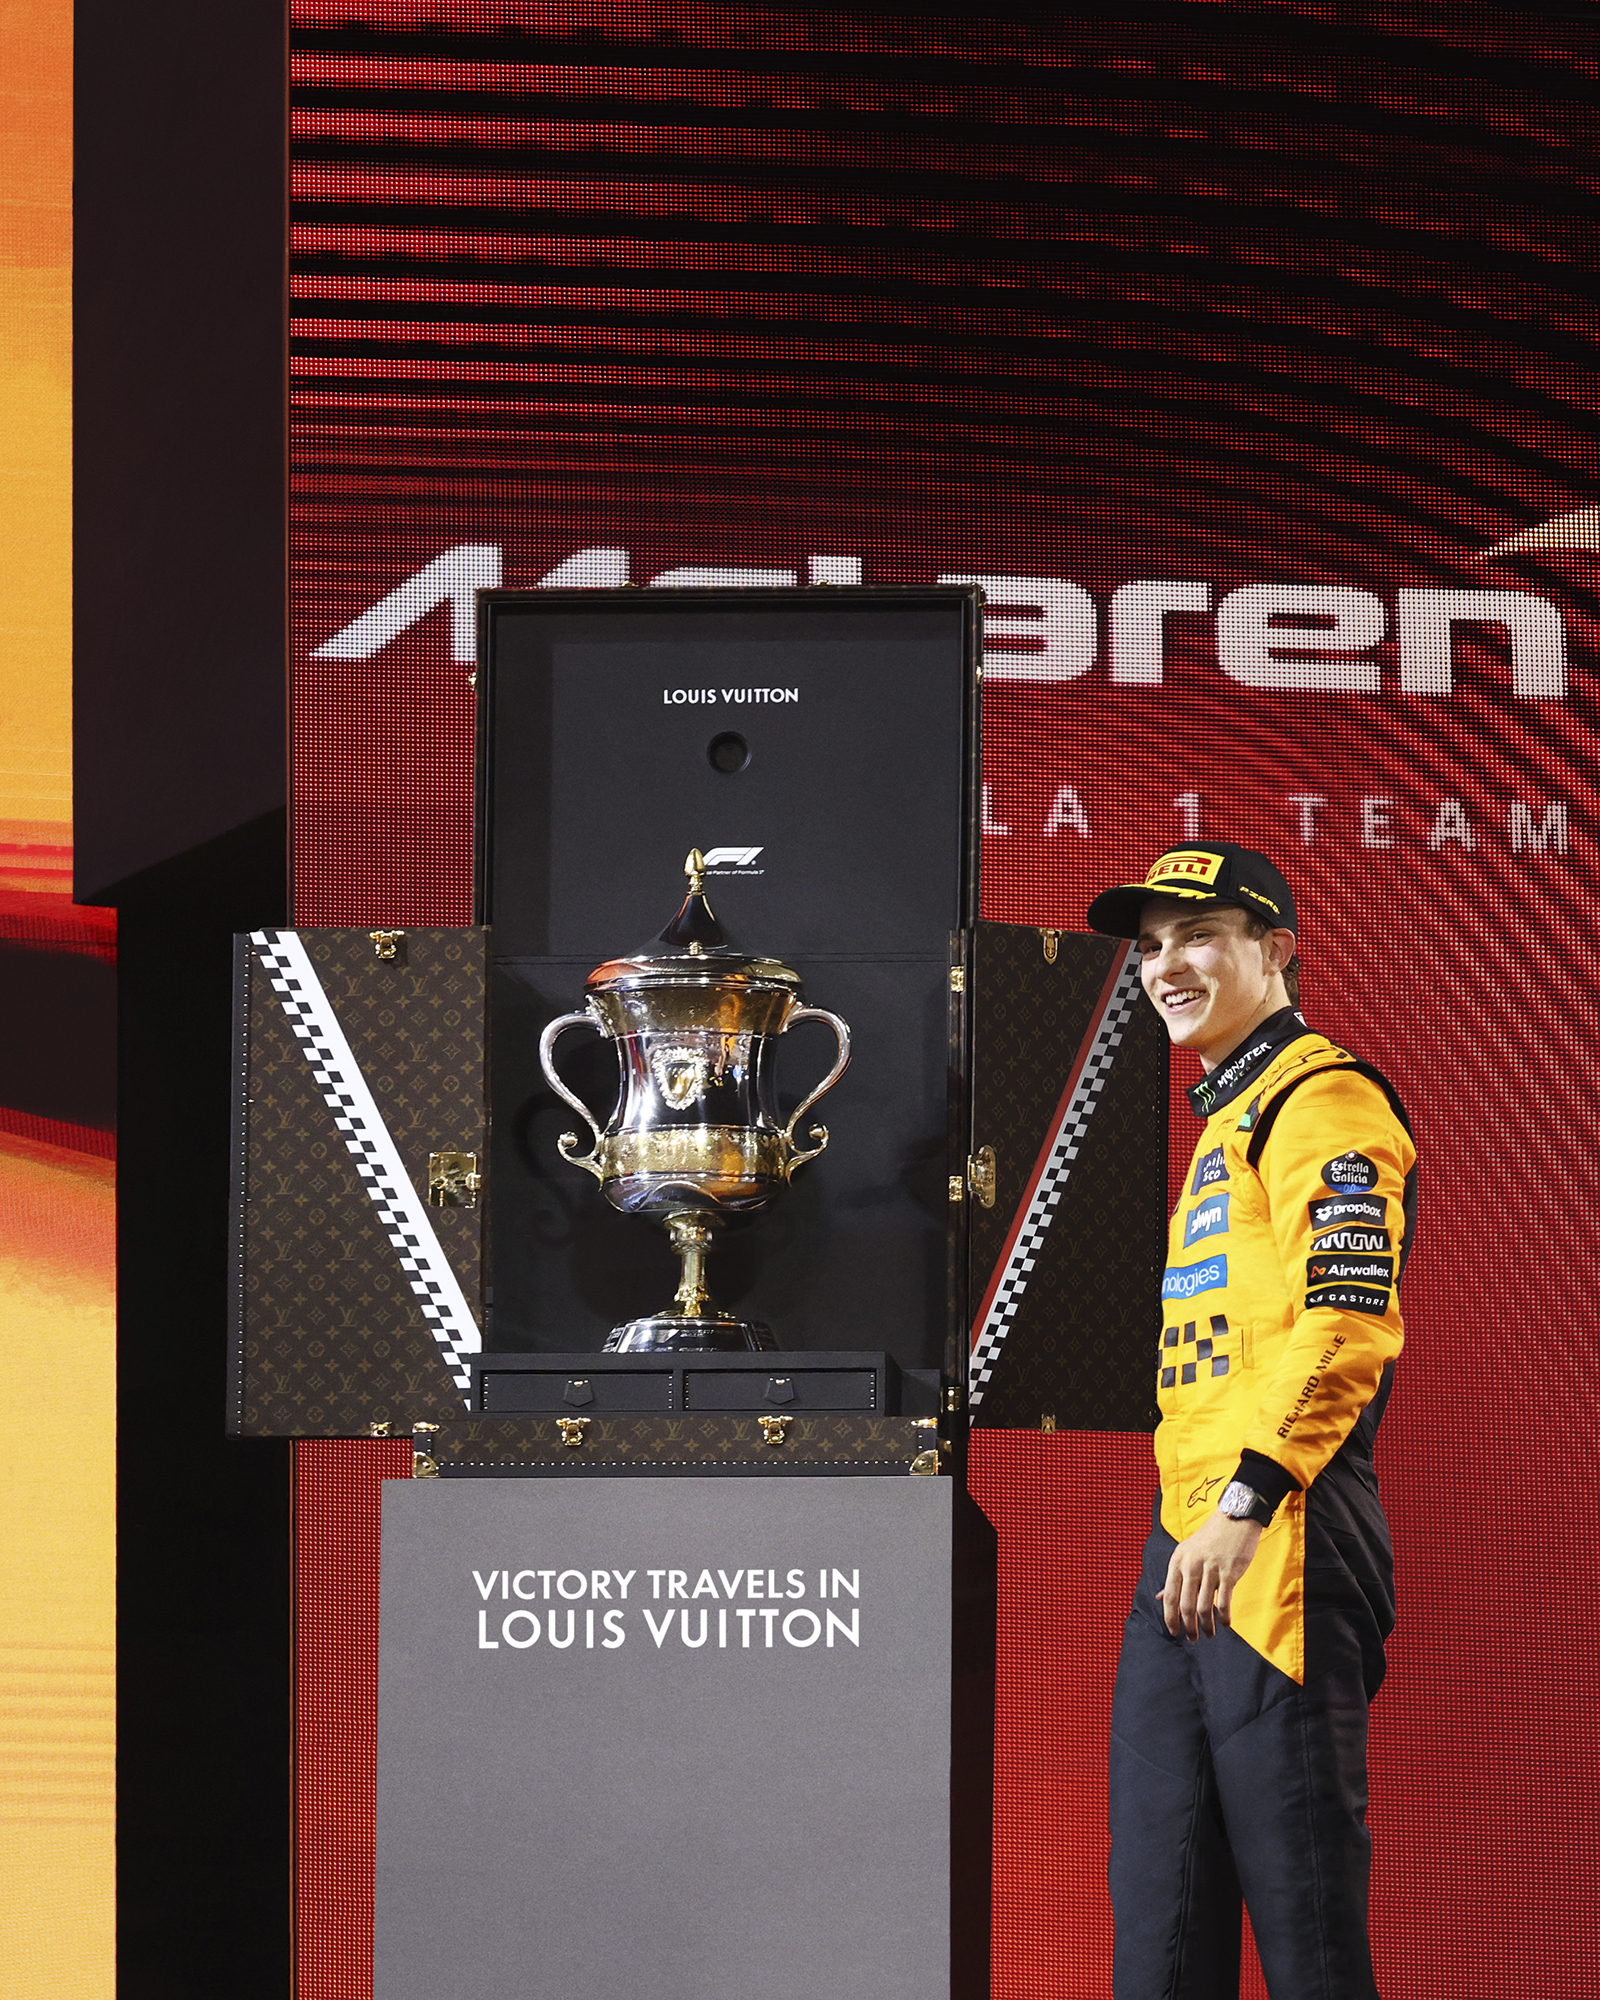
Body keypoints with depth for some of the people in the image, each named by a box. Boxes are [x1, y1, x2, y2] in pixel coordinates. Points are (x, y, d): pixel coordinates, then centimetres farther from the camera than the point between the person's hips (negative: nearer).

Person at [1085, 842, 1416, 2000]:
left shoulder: (1323, 1099, -6)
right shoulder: (1227, 1120, 25)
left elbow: (1345, 1323, -18)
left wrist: (1246, 1505, -24)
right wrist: (1190, 1523, 21)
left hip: (1279, 1540, -10)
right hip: (1187, 1547, 10)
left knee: (1298, 1883, -8)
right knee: (1161, 1906, 9)